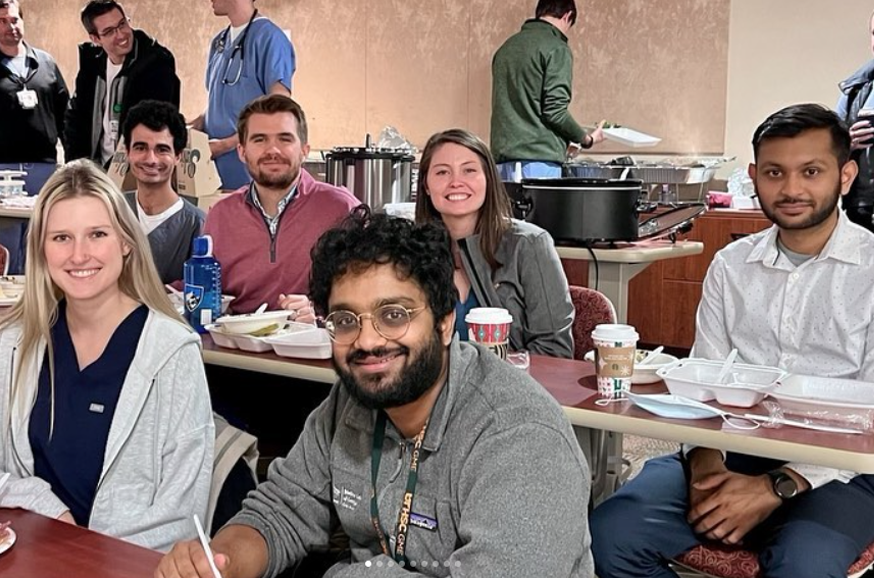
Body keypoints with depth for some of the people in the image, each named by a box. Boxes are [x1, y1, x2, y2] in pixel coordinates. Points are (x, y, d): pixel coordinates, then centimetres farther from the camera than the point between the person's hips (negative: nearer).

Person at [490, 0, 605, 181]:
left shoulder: (506, 47, 16)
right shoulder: (556, 48, -5)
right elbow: (554, 110, -13)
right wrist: (587, 139, 4)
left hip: (502, 160, 7)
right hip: (538, 161, -7)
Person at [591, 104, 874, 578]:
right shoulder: (731, 266, 11)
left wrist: (775, 487, -18)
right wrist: (705, 464, -9)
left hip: (832, 472, -3)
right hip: (730, 453, 4)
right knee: (610, 534, -18)